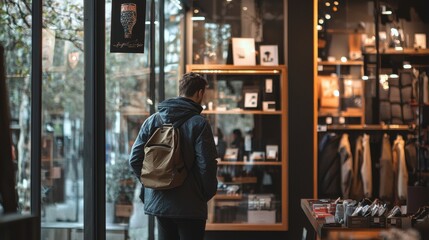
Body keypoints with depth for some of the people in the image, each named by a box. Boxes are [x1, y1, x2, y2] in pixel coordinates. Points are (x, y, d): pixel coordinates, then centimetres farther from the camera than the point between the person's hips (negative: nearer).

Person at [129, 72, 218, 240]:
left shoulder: (152, 120, 5)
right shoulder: (199, 123, -11)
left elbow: (135, 159, 3)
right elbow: (207, 164, -14)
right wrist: (208, 193, 1)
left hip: (158, 202, 5)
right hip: (190, 205, -5)